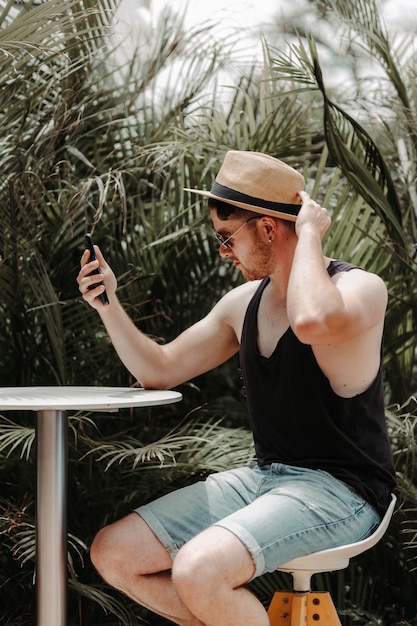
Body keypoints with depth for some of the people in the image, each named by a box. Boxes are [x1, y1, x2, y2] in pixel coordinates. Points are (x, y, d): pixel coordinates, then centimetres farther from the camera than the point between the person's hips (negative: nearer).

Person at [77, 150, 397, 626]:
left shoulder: (360, 288, -12)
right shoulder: (243, 302, 10)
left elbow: (313, 322, -38)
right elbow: (159, 370, 19)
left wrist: (309, 235, -22)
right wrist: (108, 303, 5)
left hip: (339, 490, -8)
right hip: (263, 478, 8)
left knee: (198, 571, -31)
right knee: (112, 554, -2)